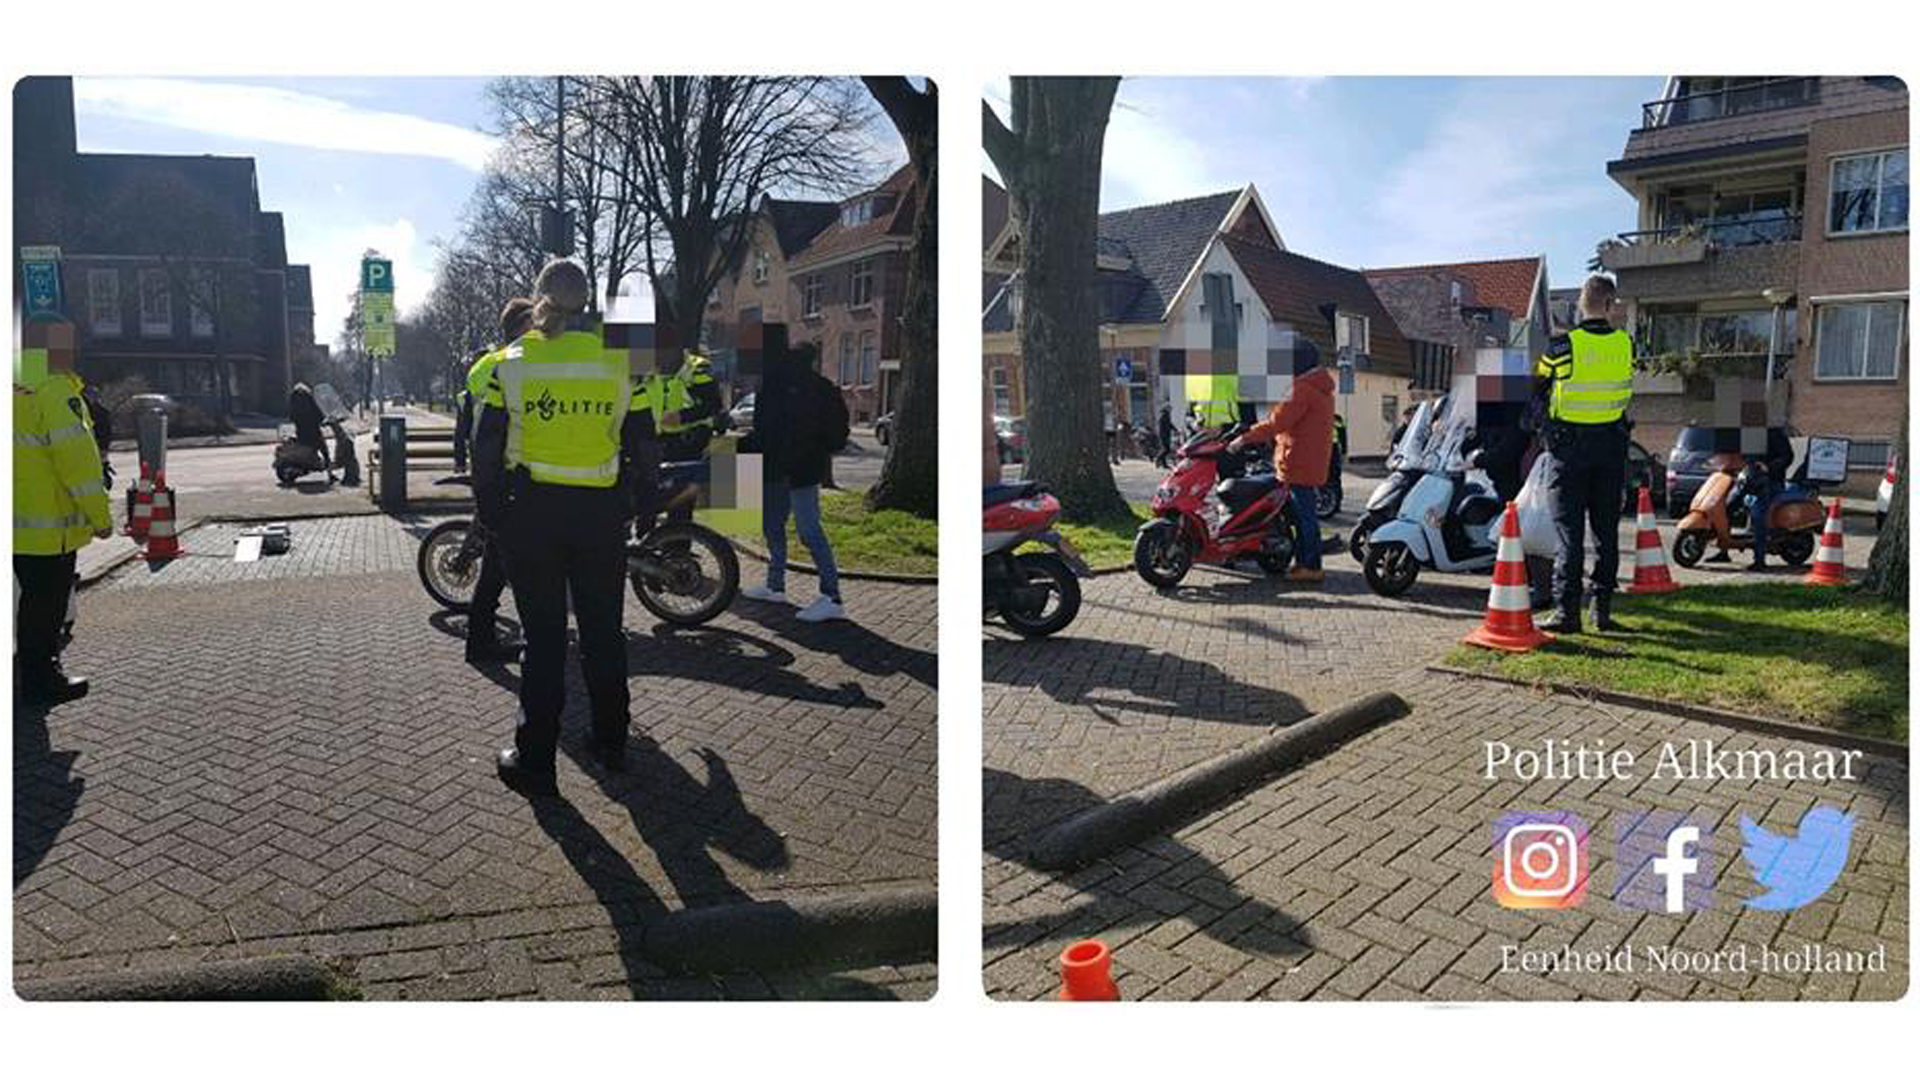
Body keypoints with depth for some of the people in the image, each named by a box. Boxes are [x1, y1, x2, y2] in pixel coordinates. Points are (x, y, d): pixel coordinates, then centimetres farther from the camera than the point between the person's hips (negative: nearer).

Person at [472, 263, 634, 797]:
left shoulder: (511, 363, -3)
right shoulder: (618, 362, -1)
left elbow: (486, 449, -1)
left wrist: (491, 513, 10)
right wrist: (628, 508, 15)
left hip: (533, 513, -1)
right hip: (601, 513, 1)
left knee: (544, 637, 6)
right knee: (603, 630, 14)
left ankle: (535, 761, 11)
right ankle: (611, 743, 26)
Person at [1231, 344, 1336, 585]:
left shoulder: (1304, 390, -15)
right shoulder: (1321, 389, 17)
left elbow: (1277, 421, -20)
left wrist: (1245, 439, -17)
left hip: (1300, 464, -10)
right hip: (1313, 463, 10)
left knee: (1305, 515, -6)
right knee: (1303, 514, 14)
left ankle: (1312, 567, -2)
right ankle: (1303, 561, 20)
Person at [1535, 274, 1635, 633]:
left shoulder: (1562, 345, -13)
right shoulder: (1625, 344, -3)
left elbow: (1537, 388, 1)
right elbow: (1625, 390, 11)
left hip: (1568, 444, -3)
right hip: (1611, 443, 3)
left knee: (1568, 529, -2)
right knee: (1606, 528, 10)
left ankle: (1566, 611, -6)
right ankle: (1602, 608, 13)